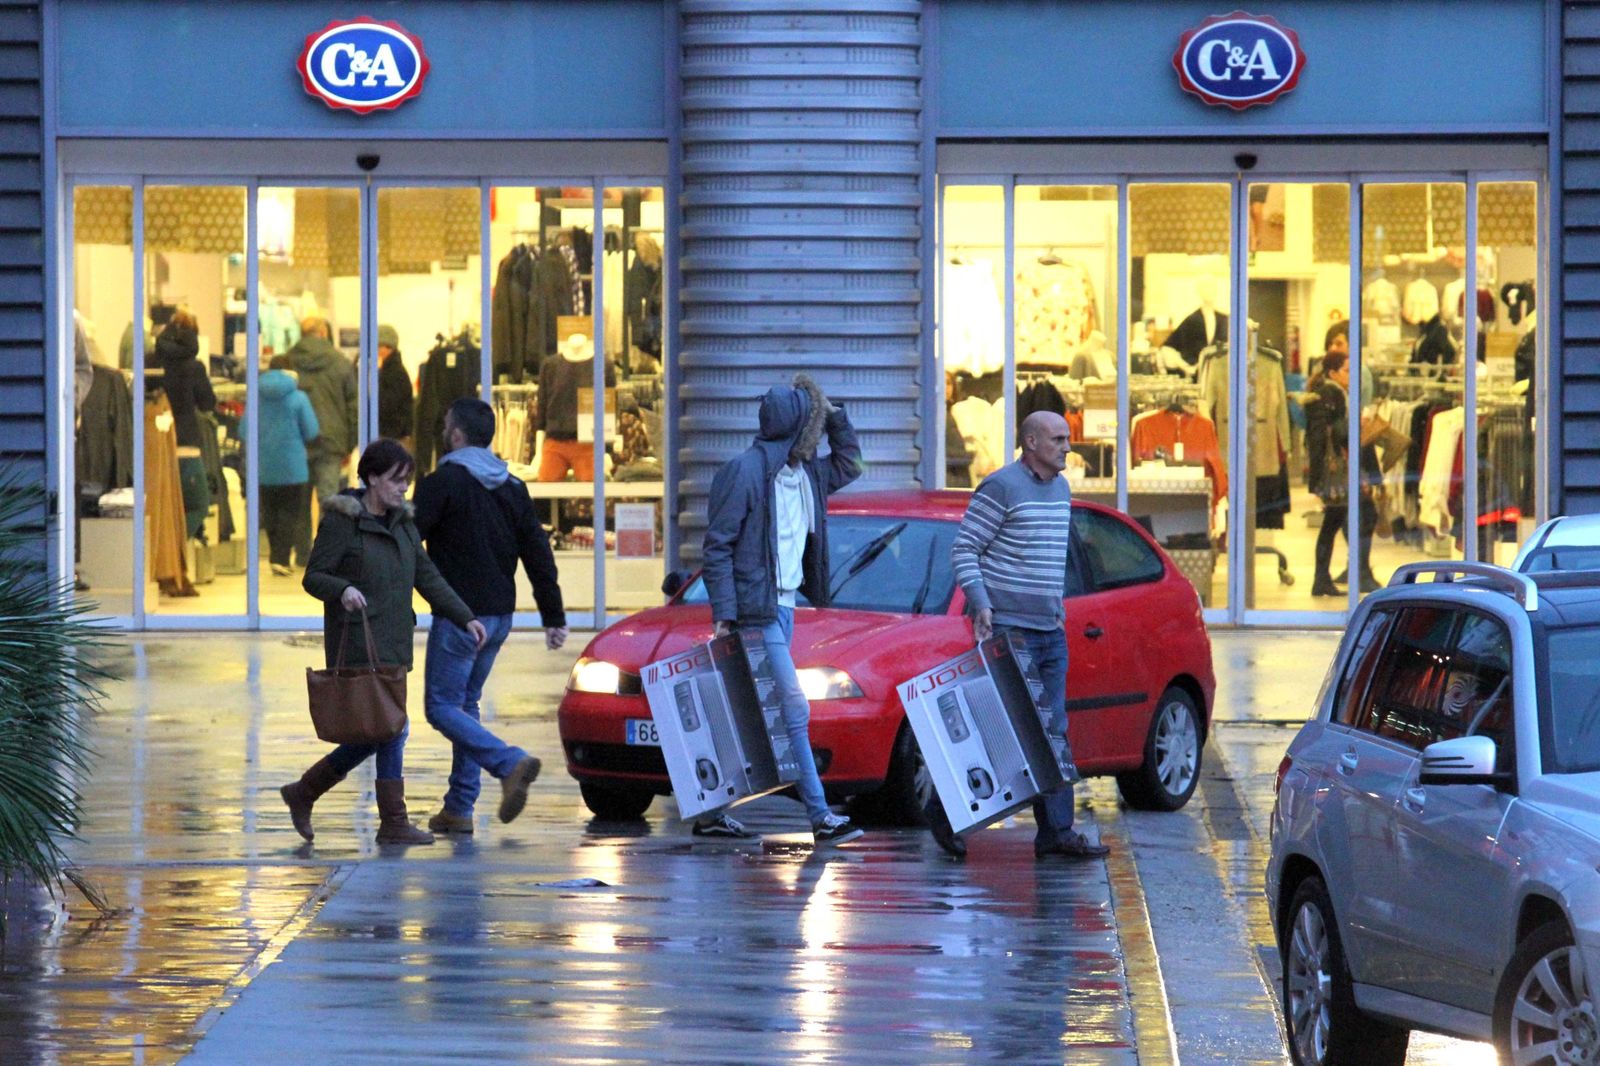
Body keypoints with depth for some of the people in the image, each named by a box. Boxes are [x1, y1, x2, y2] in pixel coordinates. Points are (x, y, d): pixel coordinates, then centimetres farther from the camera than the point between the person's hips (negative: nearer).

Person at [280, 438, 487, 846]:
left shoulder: (401, 522, 14)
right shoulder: (341, 521, -8)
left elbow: (427, 576, 14)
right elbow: (313, 576, -8)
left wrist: (465, 617, 6)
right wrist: (343, 590, -29)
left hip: (392, 644, 8)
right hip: (356, 643, -8)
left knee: (376, 732, 8)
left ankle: (303, 792, 18)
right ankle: (393, 822, -3)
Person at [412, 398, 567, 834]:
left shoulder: (443, 483, -11)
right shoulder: (512, 487, 11)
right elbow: (538, 553, 11)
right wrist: (554, 617, 14)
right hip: (499, 616, 8)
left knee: (442, 707, -4)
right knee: (466, 703, 15)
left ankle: (511, 763, -24)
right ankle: (458, 809, 12)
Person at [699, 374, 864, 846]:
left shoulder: (805, 473, 12)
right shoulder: (745, 471, -13)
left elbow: (847, 465, 32)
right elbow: (718, 546, -13)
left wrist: (835, 416, 15)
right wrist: (725, 612, -18)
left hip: (783, 608, 9)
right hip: (756, 611, -9)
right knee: (794, 710, -11)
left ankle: (712, 812, 15)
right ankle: (820, 816, -10)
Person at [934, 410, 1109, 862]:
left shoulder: (1060, 489, 15)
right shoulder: (1001, 487, -10)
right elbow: (963, 548, -11)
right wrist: (980, 603, -19)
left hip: (1050, 629, 8)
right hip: (1007, 626, -8)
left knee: (1052, 731, 4)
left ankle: (1055, 833, 3)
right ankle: (944, 808, 6)